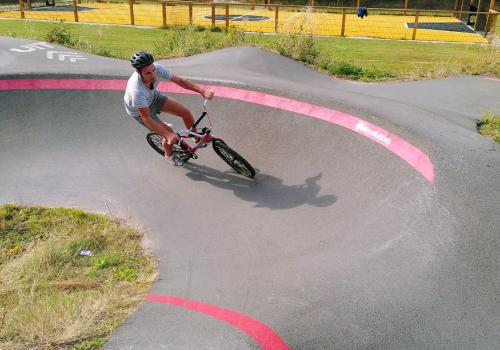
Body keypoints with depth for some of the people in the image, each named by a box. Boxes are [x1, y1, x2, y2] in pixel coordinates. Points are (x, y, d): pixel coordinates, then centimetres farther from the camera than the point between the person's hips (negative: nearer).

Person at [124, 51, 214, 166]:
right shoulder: (136, 90, -45)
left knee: (186, 112, -3)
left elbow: (179, 81, -20)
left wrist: (202, 91, -29)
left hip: (153, 97, 5)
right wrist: (168, 135, -36)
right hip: (139, 110, -5)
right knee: (169, 132, -7)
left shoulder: (156, 68, -32)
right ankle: (169, 155, 27)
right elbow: (146, 118, -35)